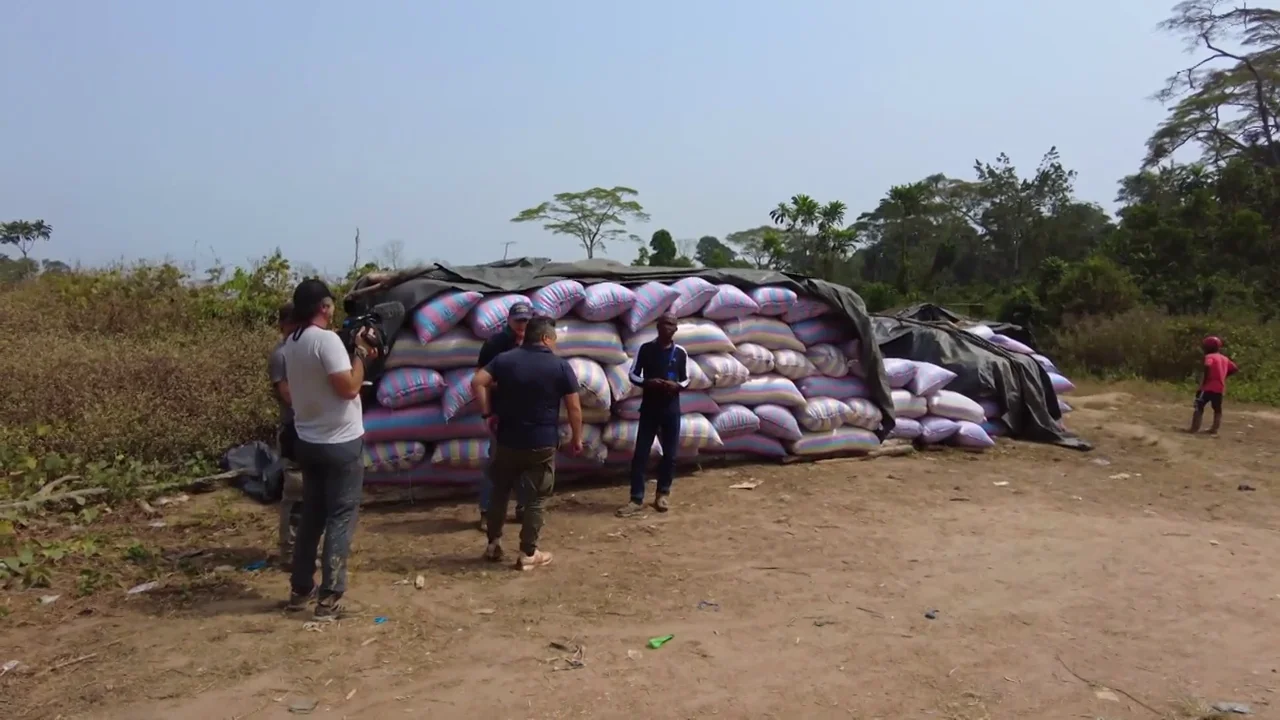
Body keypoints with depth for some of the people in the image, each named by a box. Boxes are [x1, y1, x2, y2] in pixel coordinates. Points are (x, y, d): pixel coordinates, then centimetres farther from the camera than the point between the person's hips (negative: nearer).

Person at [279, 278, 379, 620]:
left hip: (308, 441, 8)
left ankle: (301, 589, 25)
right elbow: (349, 387, -22)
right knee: (340, 518, -1)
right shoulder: (327, 339, -19)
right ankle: (330, 599, 0)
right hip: (341, 443, -8)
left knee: (311, 515, 17)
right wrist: (360, 353, -9)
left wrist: (357, 356, 14)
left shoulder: (292, 343, 9)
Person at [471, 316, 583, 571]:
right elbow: (574, 407, -6)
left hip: (507, 439, 3)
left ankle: (494, 544, 26)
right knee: (535, 498, 6)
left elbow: (477, 382, -9)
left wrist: (487, 413, -1)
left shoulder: (505, 359, 2)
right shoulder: (561, 366, -6)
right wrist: (576, 438, 4)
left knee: (500, 491, 19)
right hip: (542, 443, -3)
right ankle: (528, 554, 10)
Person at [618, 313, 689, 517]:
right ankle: (637, 499, 2)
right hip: (649, 407, -1)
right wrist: (647, 382, -18)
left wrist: (677, 386, -13)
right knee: (641, 453, -3)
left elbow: (686, 380, 9)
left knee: (670, 454, 6)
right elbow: (633, 375, 2)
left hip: (671, 408, 1)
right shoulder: (645, 349, -2)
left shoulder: (680, 353, 2)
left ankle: (663, 493, 24)